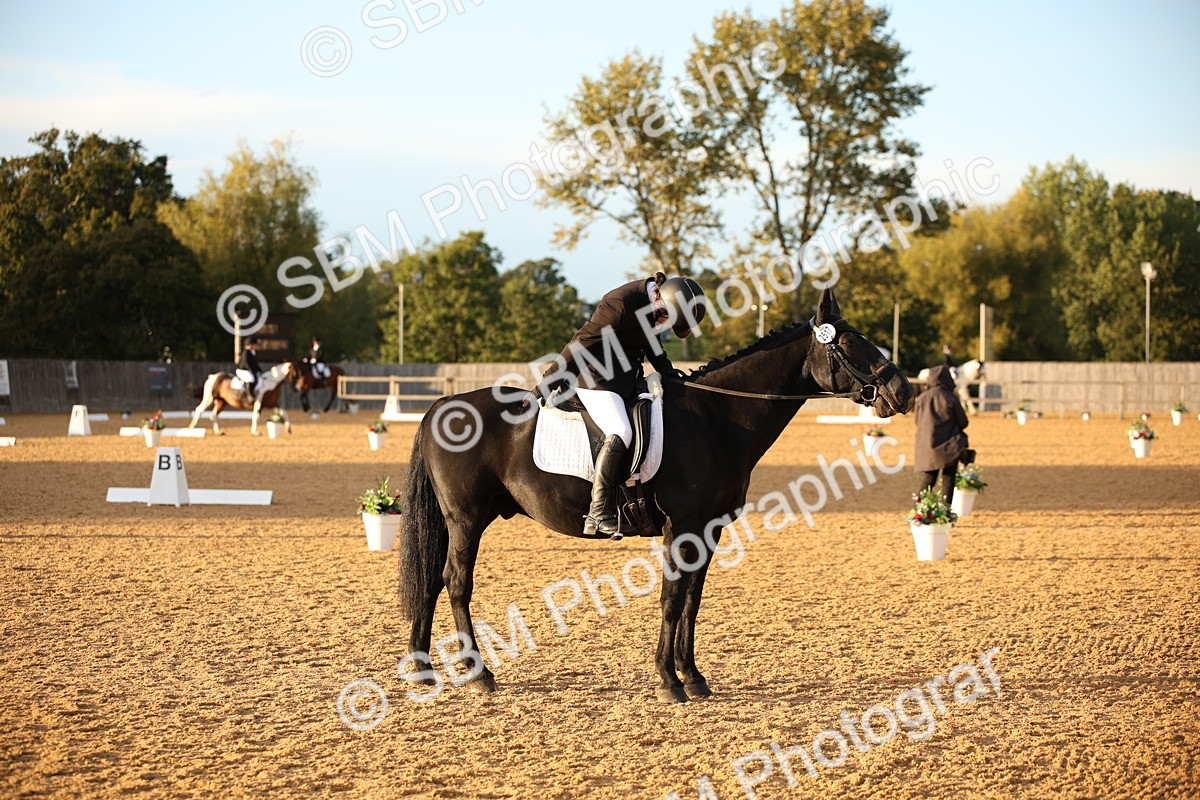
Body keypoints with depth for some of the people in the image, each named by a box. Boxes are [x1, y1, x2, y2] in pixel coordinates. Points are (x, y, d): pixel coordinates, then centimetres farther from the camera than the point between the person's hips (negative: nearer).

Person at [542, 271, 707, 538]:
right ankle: (598, 515, -31)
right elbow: (581, 344, -20)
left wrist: (668, 372, 11)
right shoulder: (620, 305, -24)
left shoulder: (654, 304, 3)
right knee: (620, 433, -28)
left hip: (627, 380, 10)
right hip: (597, 381, -10)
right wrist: (547, 385, -16)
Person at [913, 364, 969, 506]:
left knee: (927, 480, 10)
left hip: (926, 447, 3)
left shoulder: (921, 398, 0)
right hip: (949, 447, -3)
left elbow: (918, 422, 10)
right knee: (948, 481, 4)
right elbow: (963, 422, -4)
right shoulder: (951, 398, -10)